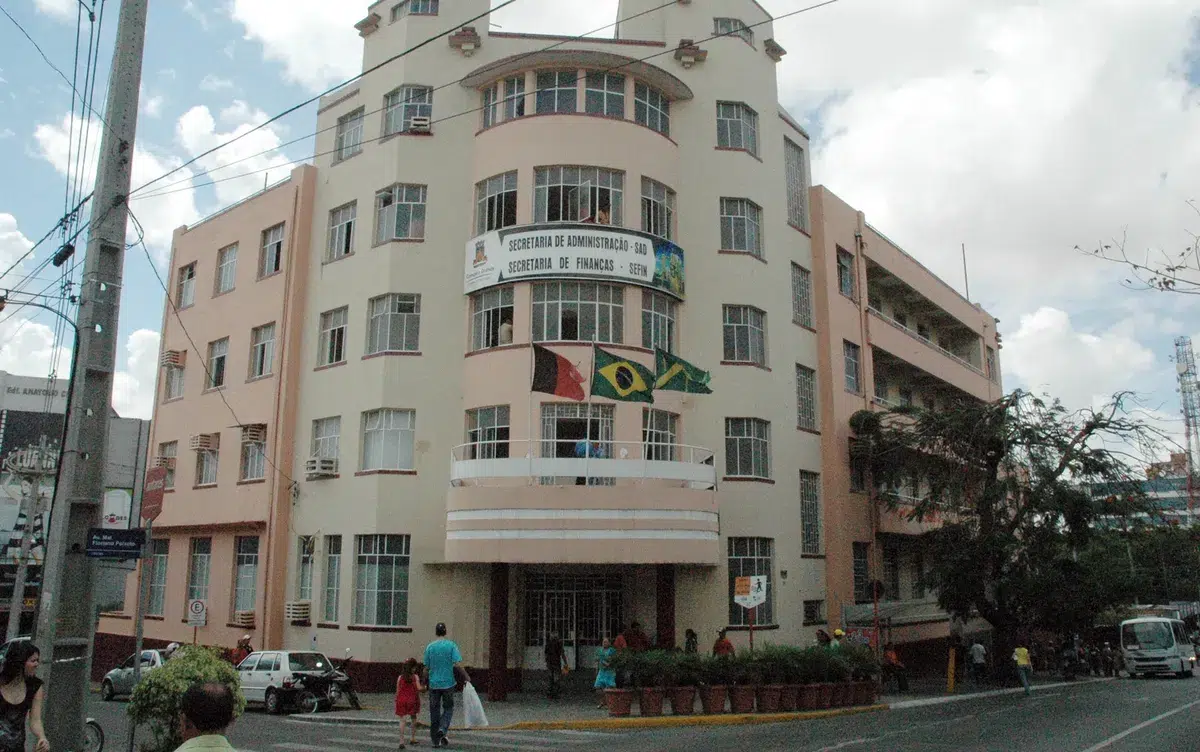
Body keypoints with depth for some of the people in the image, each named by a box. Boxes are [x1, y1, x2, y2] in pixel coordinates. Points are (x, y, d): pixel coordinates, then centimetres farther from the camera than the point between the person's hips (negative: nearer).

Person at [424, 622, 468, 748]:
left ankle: (435, 740, 13)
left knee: (434, 711, 10)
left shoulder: (430, 647, -1)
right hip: (448, 682, -2)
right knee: (448, 708, 14)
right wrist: (466, 676, -4)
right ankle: (442, 729, -9)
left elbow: (426, 667, 2)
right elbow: (457, 664, -14)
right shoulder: (451, 645, -7)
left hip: (434, 683, 2)